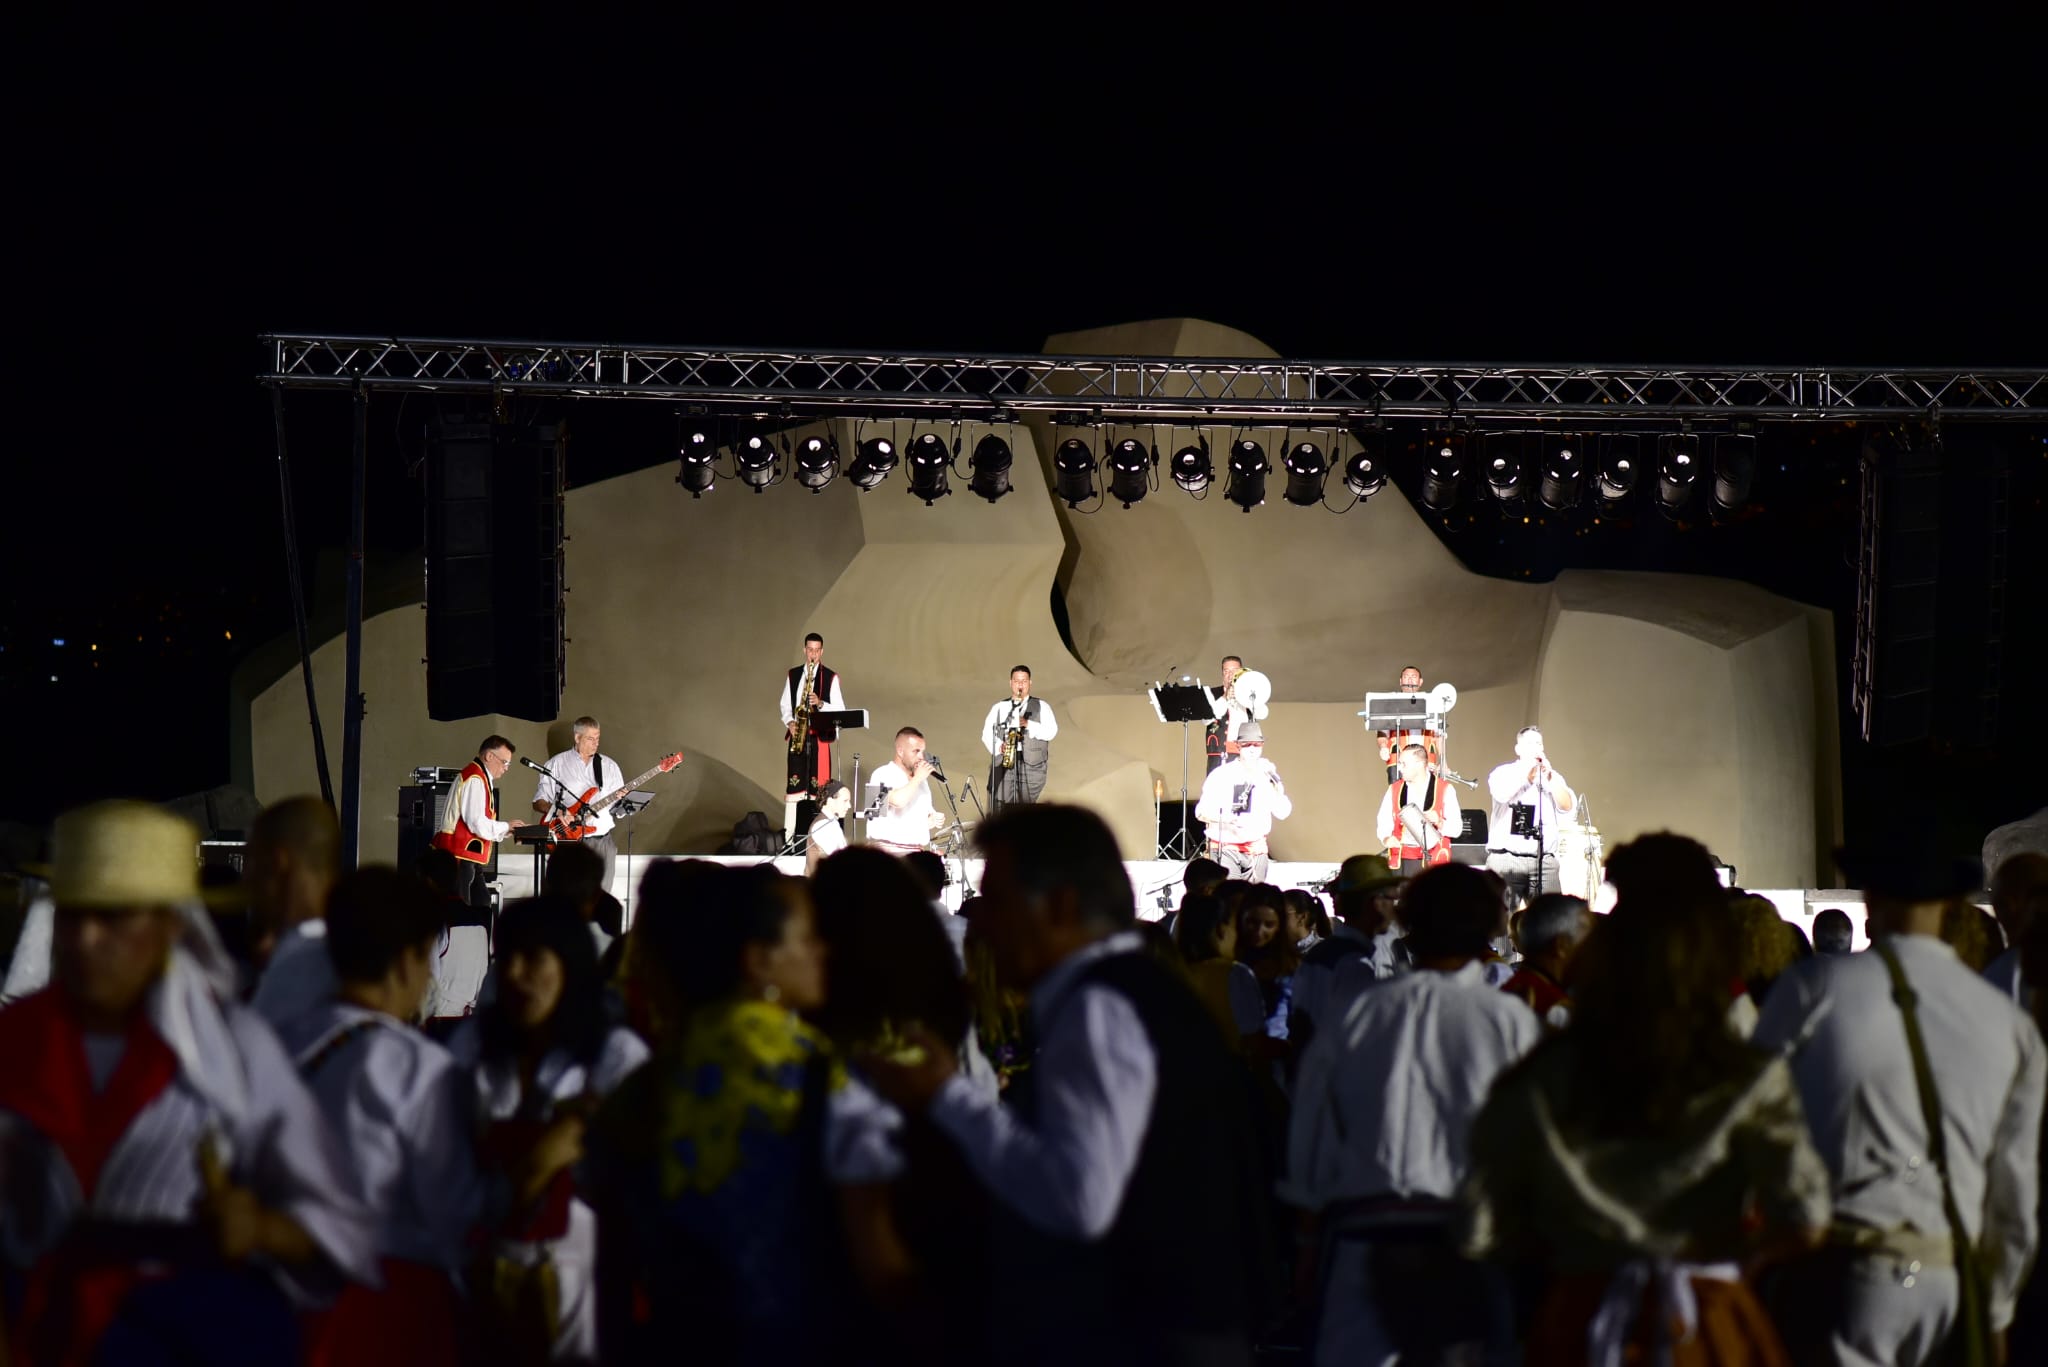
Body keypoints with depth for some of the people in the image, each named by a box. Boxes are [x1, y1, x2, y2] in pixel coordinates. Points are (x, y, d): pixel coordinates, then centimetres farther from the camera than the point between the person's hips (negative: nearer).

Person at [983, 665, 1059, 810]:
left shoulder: (1041, 706, 13)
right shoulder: (999, 708, 19)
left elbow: (1051, 731, 0)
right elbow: (987, 733, 10)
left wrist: (1028, 724, -13)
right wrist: (999, 746, -10)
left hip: (1031, 765, -2)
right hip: (1002, 765, 2)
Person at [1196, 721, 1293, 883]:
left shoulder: (1267, 775, 9)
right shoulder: (1221, 775, -3)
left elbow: (1283, 813, 2)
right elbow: (1201, 812, -5)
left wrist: (1274, 783, -10)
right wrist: (1224, 819, -23)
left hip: (1256, 850, 4)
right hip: (1225, 849, -4)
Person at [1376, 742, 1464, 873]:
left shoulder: (1445, 789, 1)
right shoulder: (1395, 790, 12)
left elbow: (1456, 829, 1)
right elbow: (1384, 824, 10)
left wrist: (1439, 822, -18)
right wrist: (1386, 839, -11)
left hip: (1433, 861, -3)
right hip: (1402, 861, 3)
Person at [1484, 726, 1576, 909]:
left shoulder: (1553, 777, 17)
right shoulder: (1503, 773, 9)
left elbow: (1567, 806, 2)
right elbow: (1501, 794, -13)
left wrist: (1549, 778, -7)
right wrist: (1528, 773, -10)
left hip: (1544, 861, 3)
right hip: (1506, 858, -3)